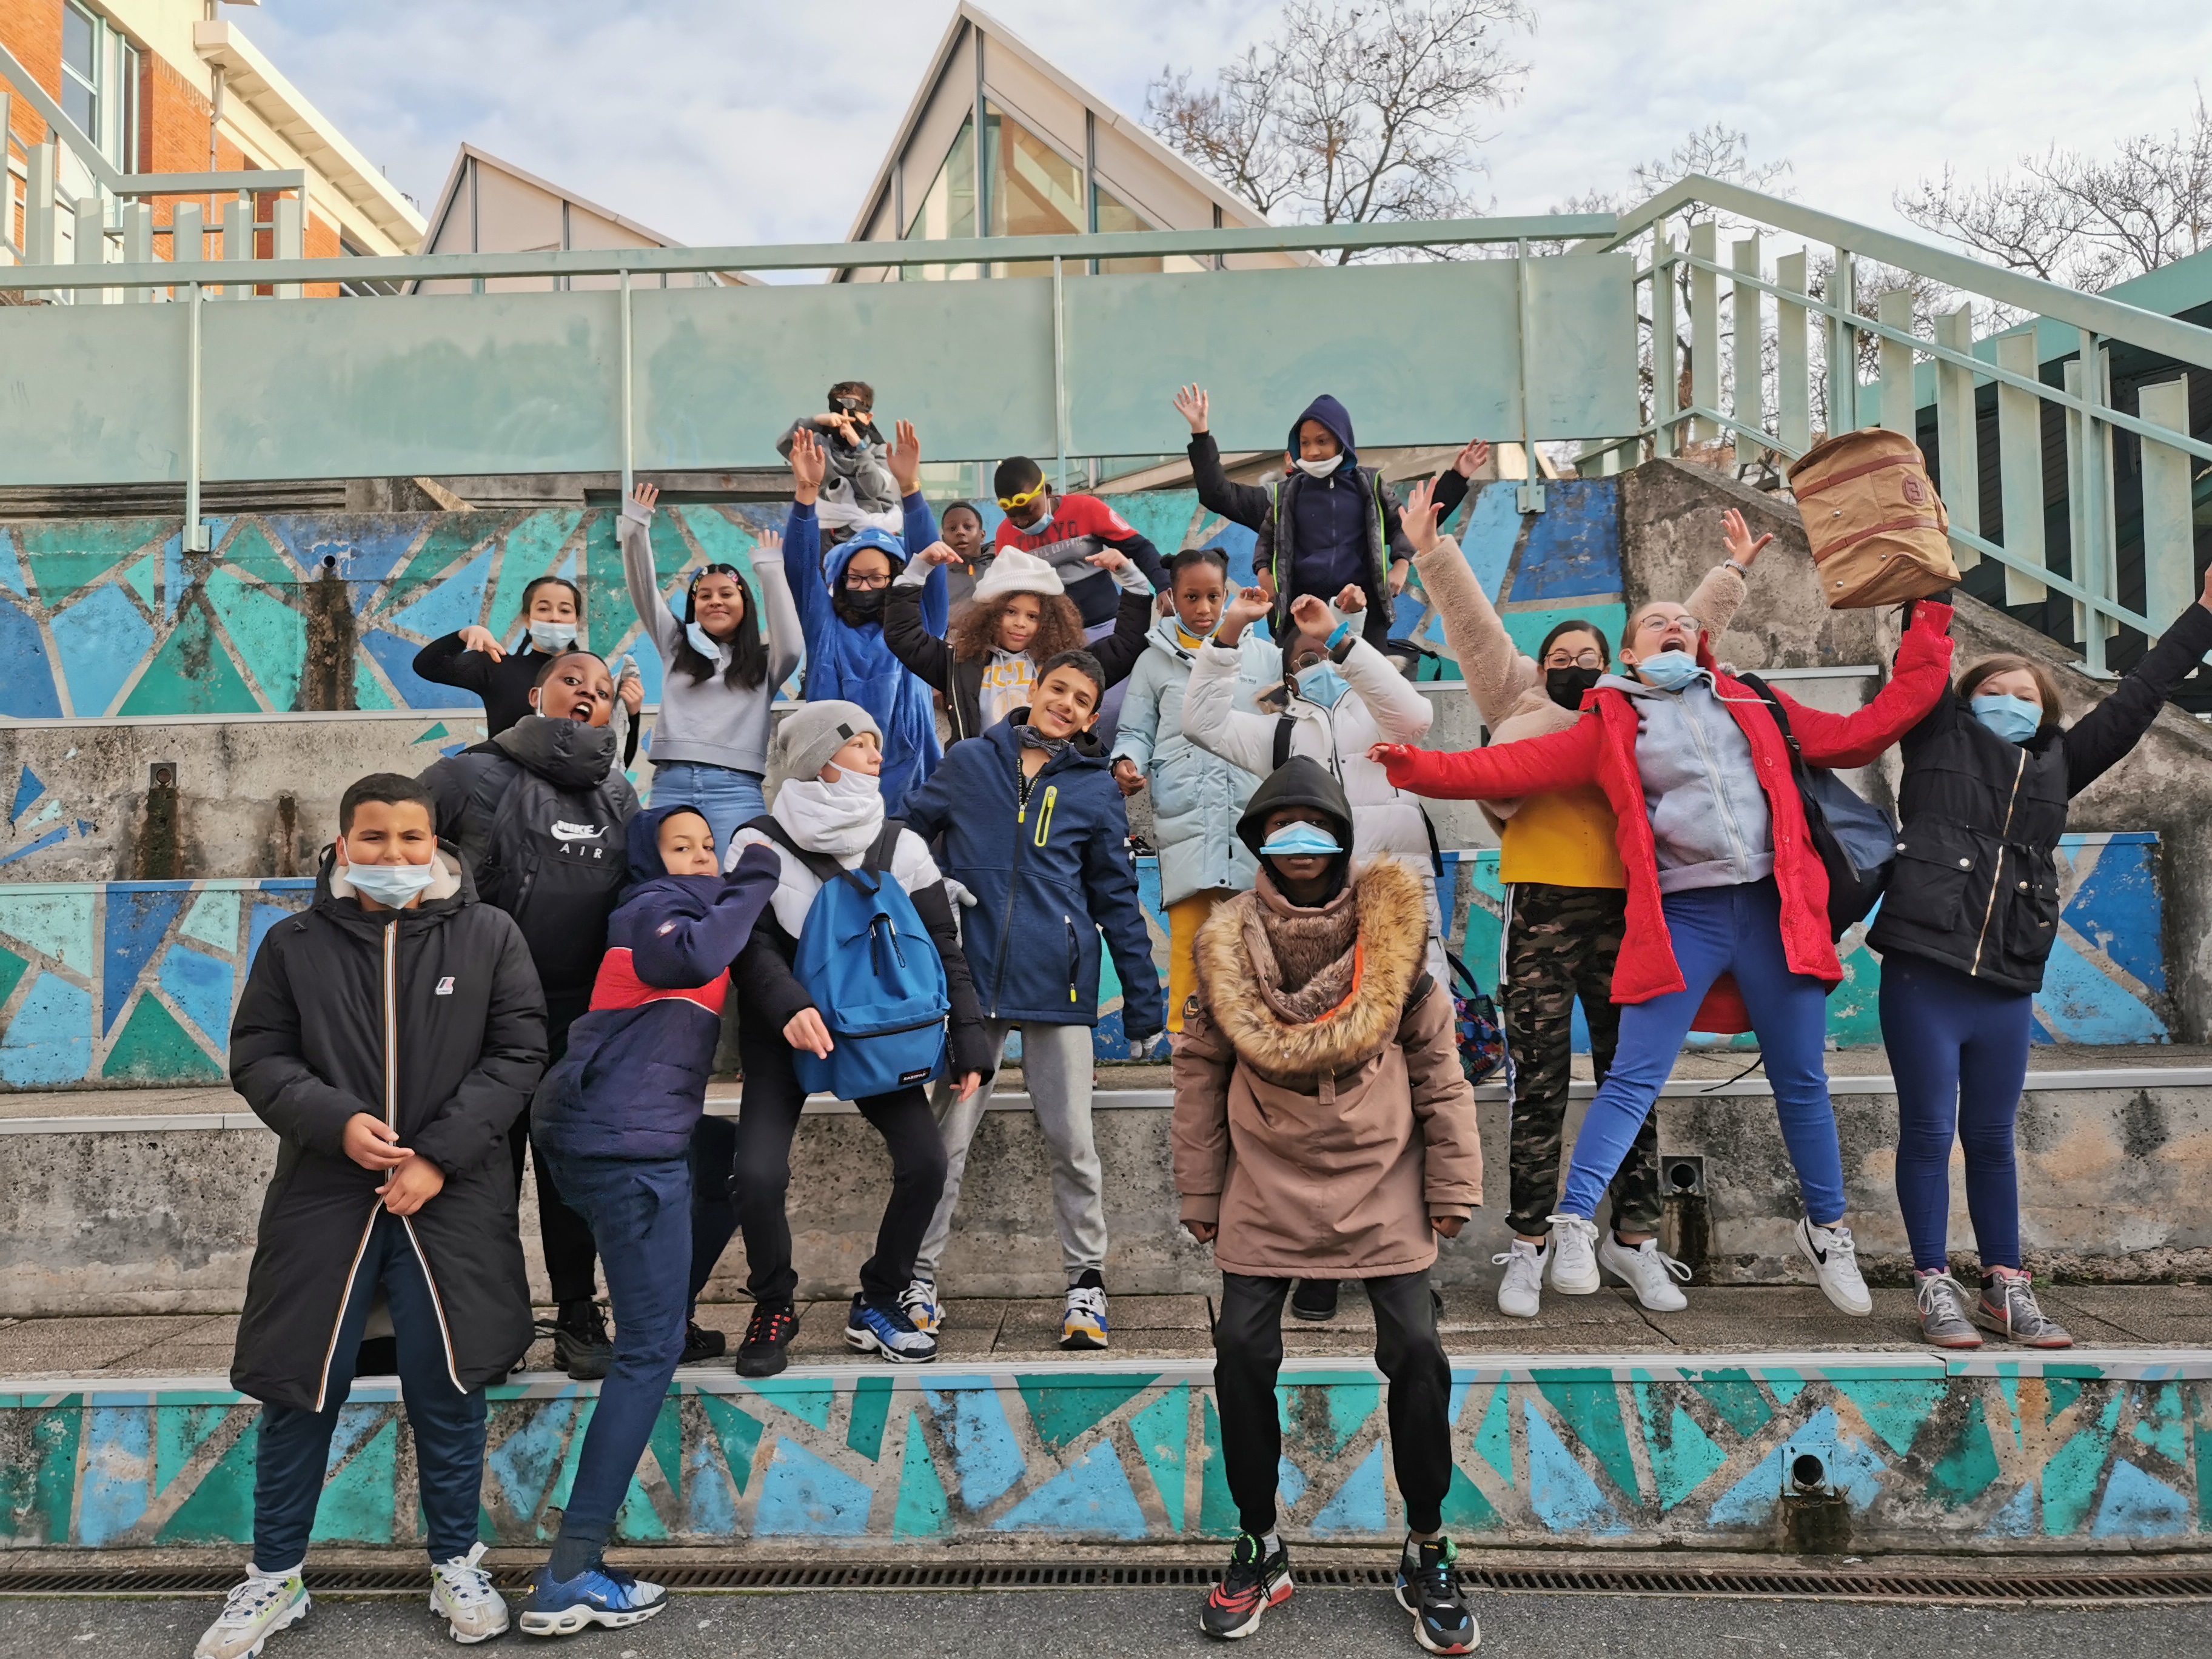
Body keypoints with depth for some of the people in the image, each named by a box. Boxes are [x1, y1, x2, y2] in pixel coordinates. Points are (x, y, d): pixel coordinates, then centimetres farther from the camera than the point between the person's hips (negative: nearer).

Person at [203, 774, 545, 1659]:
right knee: (299, 1389, 8)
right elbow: (258, 1057, 3)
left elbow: (518, 1050, -4)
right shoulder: (295, 944, 2)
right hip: (322, 1197, 1)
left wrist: (441, 1155, -12)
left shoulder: (489, 937, -1)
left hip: (452, 1200, -1)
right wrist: (336, 1121, -15)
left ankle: (456, 1565, 26)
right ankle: (274, 1577, 28)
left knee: (448, 1389, 7)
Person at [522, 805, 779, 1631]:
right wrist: (749, 888, -15)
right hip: (630, 1148, -10)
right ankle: (569, 1577, -6)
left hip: (592, 1137, 10)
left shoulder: (687, 907, 24)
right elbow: (694, 956, -27)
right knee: (651, 1349, -7)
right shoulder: (656, 904, -7)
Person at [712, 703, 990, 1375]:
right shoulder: (760, 844, -7)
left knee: (926, 1160, -13)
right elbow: (750, 943, -14)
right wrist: (789, 1005, -33)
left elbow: (943, 947, 2)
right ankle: (774, 1307, 10)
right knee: (759, 1174, -19)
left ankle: (877, 1306, 10)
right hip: (783, 1036, -2)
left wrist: (969, 1043, -4)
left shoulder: (901, 846, 0)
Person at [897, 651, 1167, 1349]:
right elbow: (908, 834, 14)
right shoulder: (969, 762, 7)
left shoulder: (1096, 788, 7)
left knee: (1072, 1140, 4)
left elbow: (1118, 900, 10)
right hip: (970, 976, 0)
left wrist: (1142, 1002, 8)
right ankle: (920, 1277, 18)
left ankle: (1087, 1279, 19)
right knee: (949, 1138, 5)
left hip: (1057, 984, 0)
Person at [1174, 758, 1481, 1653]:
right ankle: (1259, 1548, 20)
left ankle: (1427, 1554, 19)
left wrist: (1451, 1183, 0)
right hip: (1266, 1191, 1)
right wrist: (1201, 1193, 5)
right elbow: (1200, 1072, 4)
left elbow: (1438, 1064, 0)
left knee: (1416, 1353, -2)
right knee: (1242, 1352, -1)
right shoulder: (1227, 944, -2)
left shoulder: (1394, 931, -4)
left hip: (1381, 1189, -1)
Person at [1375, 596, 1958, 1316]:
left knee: (1801, 1082, 11)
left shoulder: (1751, 703, 17)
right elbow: (1519, 765, 0)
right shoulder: (1611, 727, 9)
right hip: (1682, 915, -3)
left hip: (1775, 906, 3)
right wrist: (1419, 766, -10)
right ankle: (1574, 1222, -3)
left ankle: (1826, 1229, 28)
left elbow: (1860, 733, 19)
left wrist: (1927, 637, 20)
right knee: (1634, 1077, -9)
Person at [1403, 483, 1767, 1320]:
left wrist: (1732, 573, 33)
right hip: (1541, 911, -3)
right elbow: (1474, 626, 11)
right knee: (1539, 1088, 0)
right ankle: (1529, 1248, 6)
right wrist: (1431, 552, 8)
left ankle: (1634, 1239, 17)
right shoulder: (1518, 708, 16)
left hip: (1622, 911, 3)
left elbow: (1687, 635, 29)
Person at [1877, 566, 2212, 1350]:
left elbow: (2133, 701, 24)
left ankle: (2005, 1289, 21)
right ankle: (1935, 1286, 10)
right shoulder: (1939, 740, 8)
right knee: (1928, 1132, 1)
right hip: (1924, 976, -4)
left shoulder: (2056, 763, 18)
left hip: (2008, 986, 4)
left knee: (1992, 1140, 12)